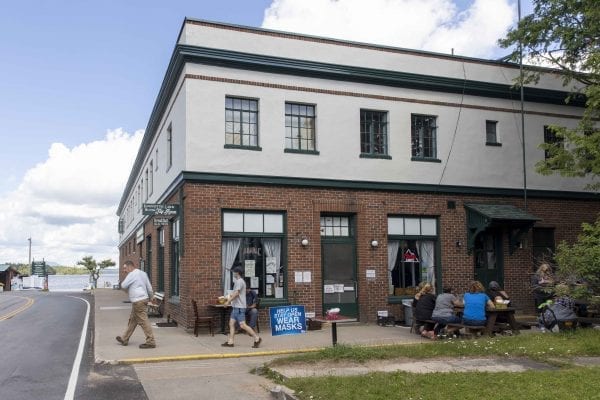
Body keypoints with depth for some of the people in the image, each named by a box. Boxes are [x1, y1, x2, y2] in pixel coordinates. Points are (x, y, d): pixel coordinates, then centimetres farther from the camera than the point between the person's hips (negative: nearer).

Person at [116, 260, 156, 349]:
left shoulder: (132, 274, -10)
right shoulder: (143, 273, 16)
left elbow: (123, 286, -10)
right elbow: (149, 288, 17)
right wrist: (150, 297, 29)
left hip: (138, 301, -10)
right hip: (144, 298, 10)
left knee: (143, 321, -9)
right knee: (132, 320, 17)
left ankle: (150, 342, -10)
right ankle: (124, 339, 27)